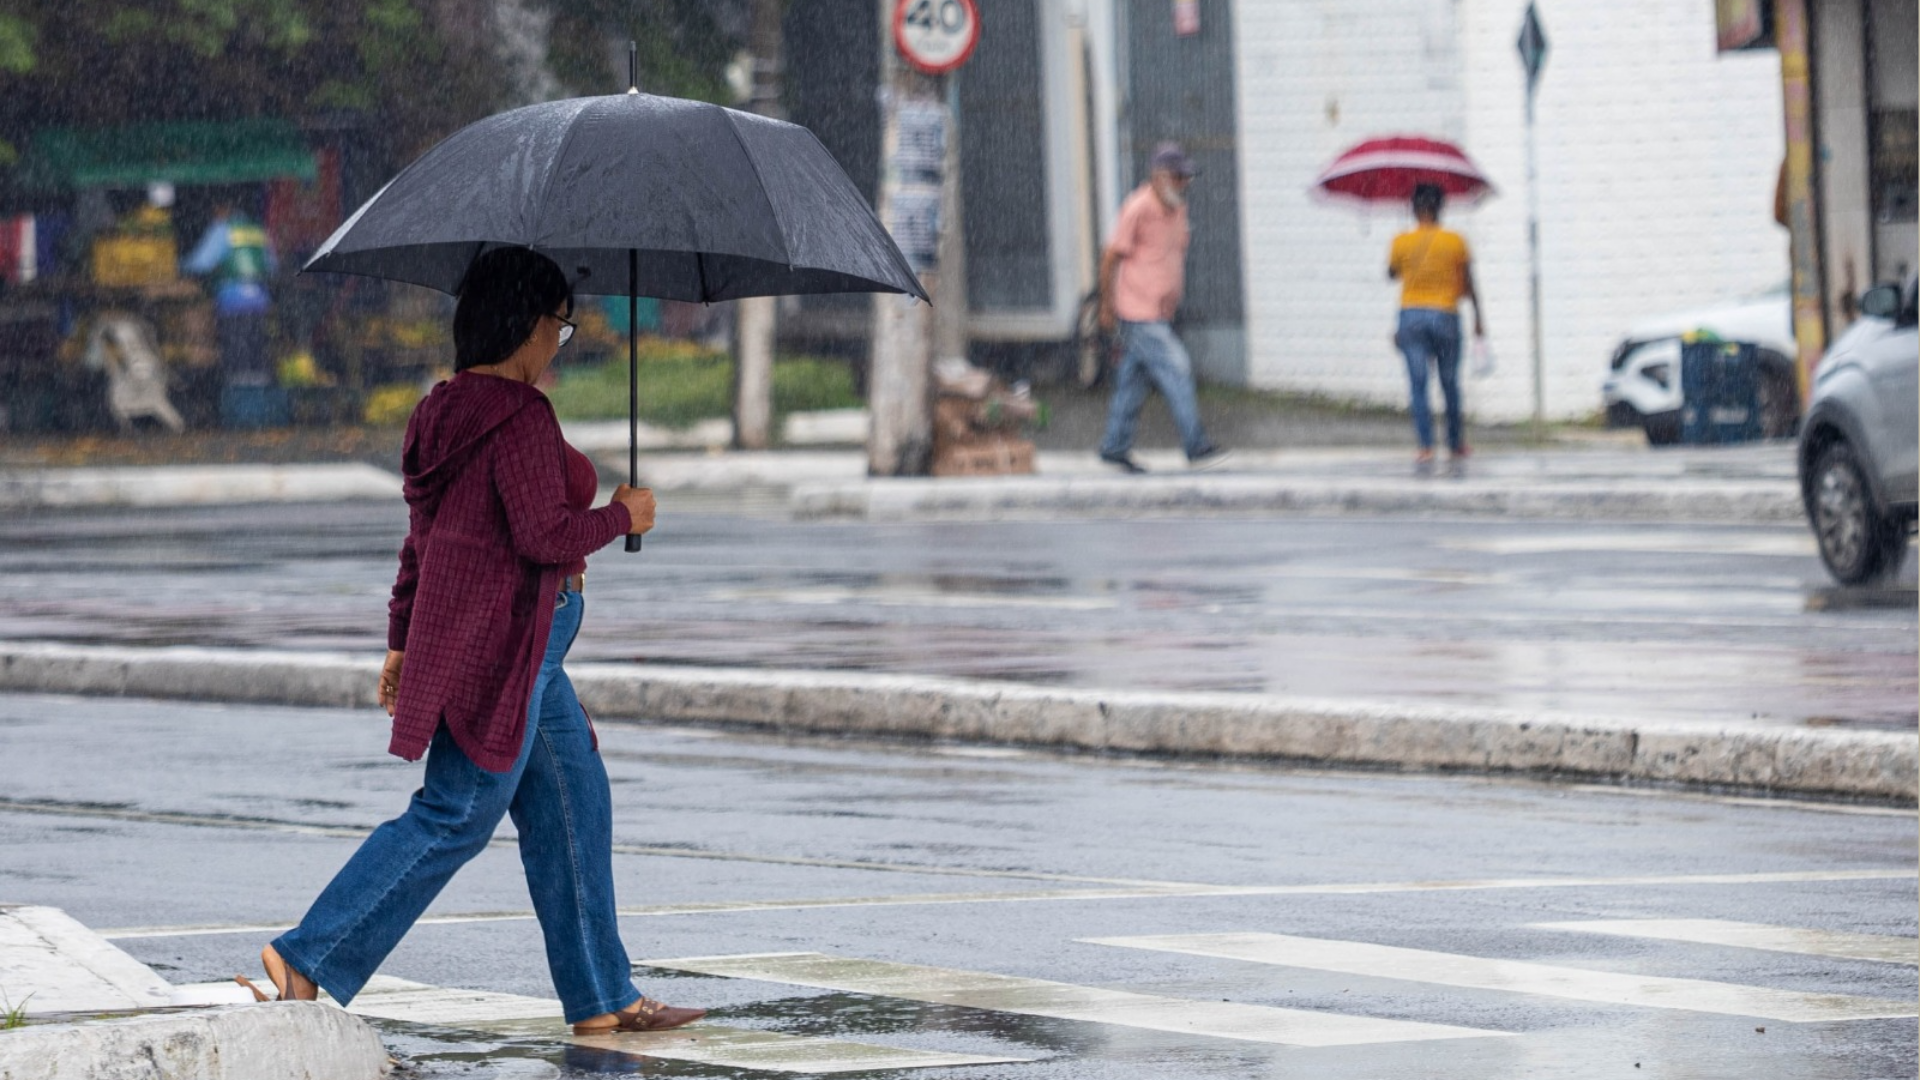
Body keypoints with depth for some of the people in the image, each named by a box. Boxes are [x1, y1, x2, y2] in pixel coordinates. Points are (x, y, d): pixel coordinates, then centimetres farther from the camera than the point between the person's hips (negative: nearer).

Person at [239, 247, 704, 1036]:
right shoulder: (519, 416, -17)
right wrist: (623, 516, -6)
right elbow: (543, 535, -23)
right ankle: (307, 963, -9)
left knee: (575, 804, 13)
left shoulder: (448, 411, 12)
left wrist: (402, 640, 21)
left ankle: (602, 1000, 16)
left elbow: (421, 539, 17)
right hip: (500, 646, -10)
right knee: (454, 818, -8)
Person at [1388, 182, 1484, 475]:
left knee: (1418, 386, -3)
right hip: (1446, 316, 0)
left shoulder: (1402, 242, -2)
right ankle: (1456, 448, 24)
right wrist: (1478, 319, 12)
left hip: (1411, 316, 0)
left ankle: (1425, 448, -17)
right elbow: (1468, 285, 2)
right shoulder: (1455, 242, -3)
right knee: (1450, 385, 13)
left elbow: (1391, 273, 14)